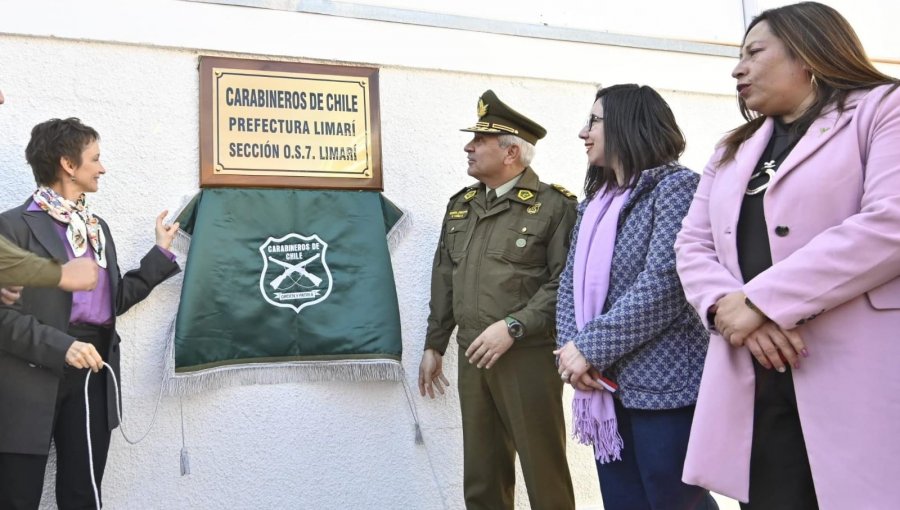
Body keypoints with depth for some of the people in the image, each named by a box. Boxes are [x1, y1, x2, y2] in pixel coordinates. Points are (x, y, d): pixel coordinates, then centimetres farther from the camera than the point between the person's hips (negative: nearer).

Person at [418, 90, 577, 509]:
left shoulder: (554, 206, -7)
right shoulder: (460, 205, 14)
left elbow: (566, 283, -13)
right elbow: (444, 280, 17)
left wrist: (513, 327, -19)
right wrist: (433, 345, 17)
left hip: (529, 357, -6)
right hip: (472, 357, 6)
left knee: (544, 472, 4)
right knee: (481, 475, 14)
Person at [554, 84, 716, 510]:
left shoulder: (675, 185, -8)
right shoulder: (596, 200, 15)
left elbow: (663, 283, -19)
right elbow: (572, 281, 11)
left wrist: (589, 347, -17)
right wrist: (570, 348, -7)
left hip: (663, 382, -7)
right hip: (608, 384, 7)